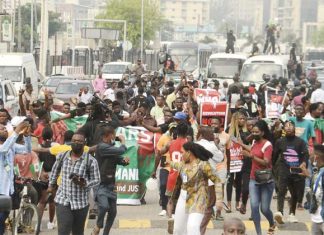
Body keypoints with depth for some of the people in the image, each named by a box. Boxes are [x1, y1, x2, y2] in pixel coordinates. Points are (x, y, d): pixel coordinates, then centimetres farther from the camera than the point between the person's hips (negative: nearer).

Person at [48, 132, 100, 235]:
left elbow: (96, 180, -2)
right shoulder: (62, 156, 0)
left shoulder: (91, 161, -9)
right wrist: (51, 185, 26)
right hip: (63, 201, 1)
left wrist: (84, 183, -20)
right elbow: (55, 170, 20)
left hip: (81, 203, -1)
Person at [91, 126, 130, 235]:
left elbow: (119, 160, 12)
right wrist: (123, 141, -5)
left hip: (110, 184, 8)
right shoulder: (101, 147, -18)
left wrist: (125, 160, -11)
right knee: (104, 206, -28)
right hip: (100, 184, -8)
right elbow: (121, 151, -25)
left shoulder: (112, 148, 10)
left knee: (113, 212, 7)